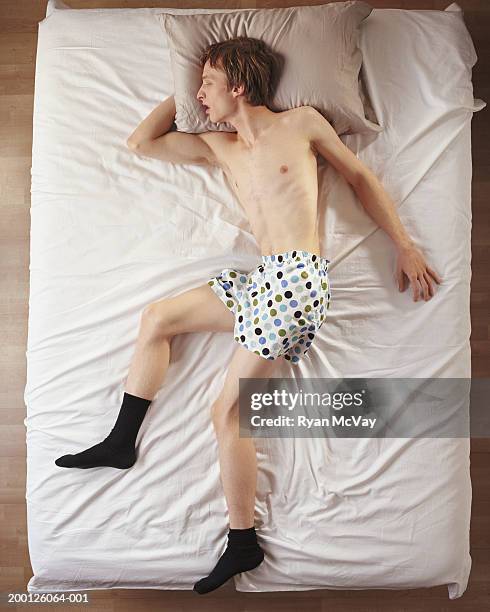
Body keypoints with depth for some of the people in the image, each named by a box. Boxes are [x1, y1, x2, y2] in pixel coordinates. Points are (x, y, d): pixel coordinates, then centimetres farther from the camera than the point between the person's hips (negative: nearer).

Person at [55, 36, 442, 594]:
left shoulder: (302, 122, 6)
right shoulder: (219, 148, 20)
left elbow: (360, 177, 10)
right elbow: (141, 143, 22)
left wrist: (405, 246, 6)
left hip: (297, 277, -7)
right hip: (260, 278, 7)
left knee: (226, 412, -9)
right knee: (156, 317, 7)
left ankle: (243, 544, 8)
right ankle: (122, 442, 16)